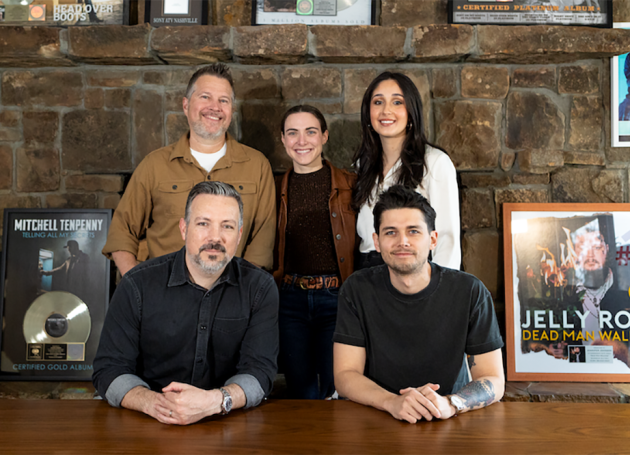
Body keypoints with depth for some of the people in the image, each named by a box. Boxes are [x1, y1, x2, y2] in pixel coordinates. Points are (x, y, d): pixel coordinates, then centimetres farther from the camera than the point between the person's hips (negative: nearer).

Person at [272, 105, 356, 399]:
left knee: (336, 391, 2)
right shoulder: (276, 190, 8)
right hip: (291, 300, 2)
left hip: (337, 298, -2)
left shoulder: (350, 185, 1)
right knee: (301, 393, 11)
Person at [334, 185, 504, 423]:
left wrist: (449, 404, -26)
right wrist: (393, 402, -26)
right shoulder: (357, 290, -6)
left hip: (446, 427, 1)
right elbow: (344, 375, -7)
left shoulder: (470, 292, -8)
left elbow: (494, 381, -6)